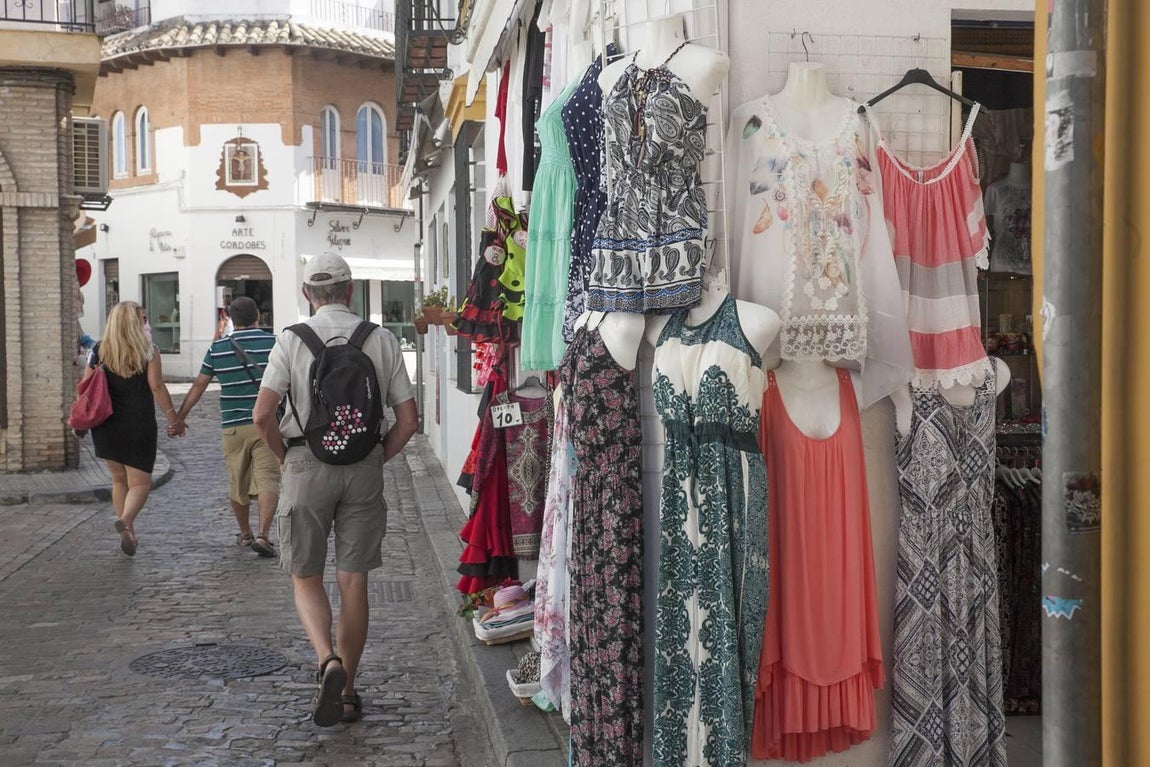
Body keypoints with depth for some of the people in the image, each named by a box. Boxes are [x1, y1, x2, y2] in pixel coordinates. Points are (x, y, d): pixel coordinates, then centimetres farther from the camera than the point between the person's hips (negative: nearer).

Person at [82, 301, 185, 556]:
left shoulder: (98, 351, 4)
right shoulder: (148, 351, -4)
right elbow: (157, 386, -10)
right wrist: (173, 418, -6)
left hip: (106, 427, 3)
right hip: (139, 426, -3)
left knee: (119, 480, 18)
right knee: (140, 482, 3)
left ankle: (129, 534, 20)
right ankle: (126, 520, -25)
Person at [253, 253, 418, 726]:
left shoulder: (292, 340, -4)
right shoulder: (382, 341, 2)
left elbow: (262, 414, -12)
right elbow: (408, 419, 0)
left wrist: (284, 458, 4)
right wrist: (375, 461, 11)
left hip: (306, 465, -1)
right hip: (363, 470, 2)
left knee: (306, 577, 12)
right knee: (354, 582, 8)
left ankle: (328, 662, -11)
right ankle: (347, 692, 17)